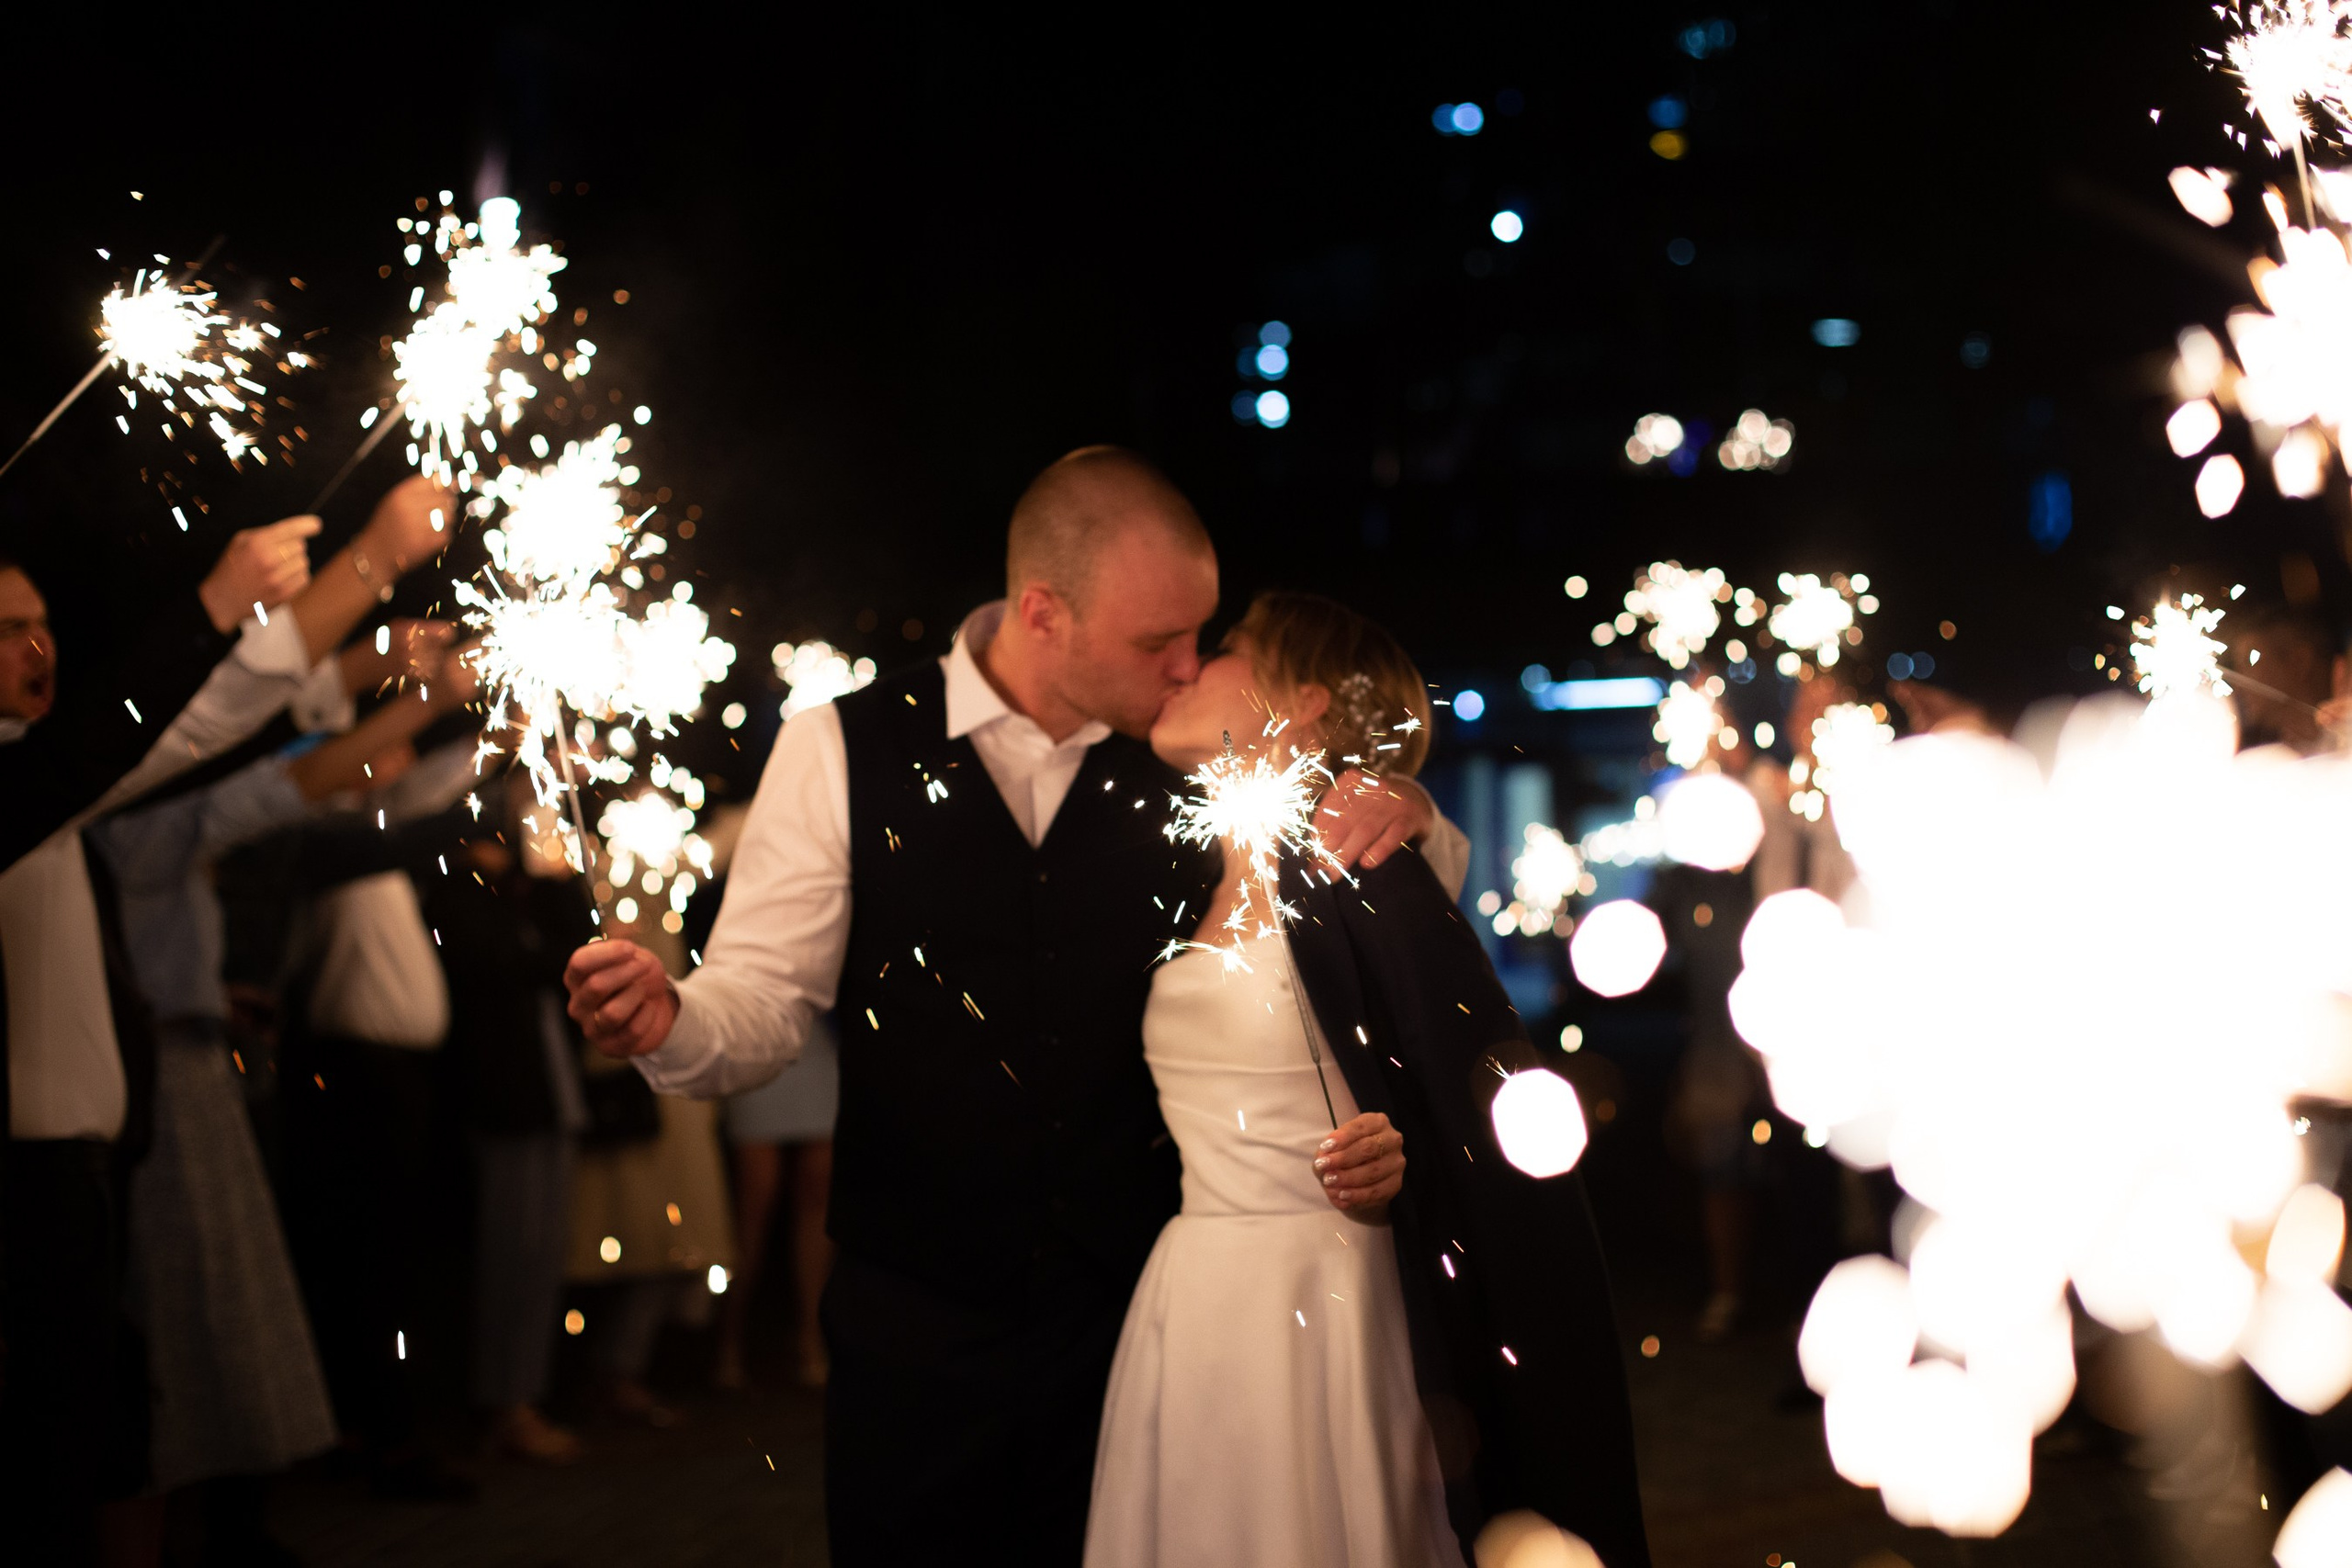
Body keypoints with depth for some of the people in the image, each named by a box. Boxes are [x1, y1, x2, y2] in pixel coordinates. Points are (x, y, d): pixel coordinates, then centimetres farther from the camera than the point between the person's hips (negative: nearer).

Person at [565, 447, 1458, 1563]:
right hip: (915, 1325, -2)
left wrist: (1406, 824, -10)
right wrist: (668, 1023, -29)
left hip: (1132, 1310, 2)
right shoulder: (847, 749, -5)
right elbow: (764, 1003, -6)